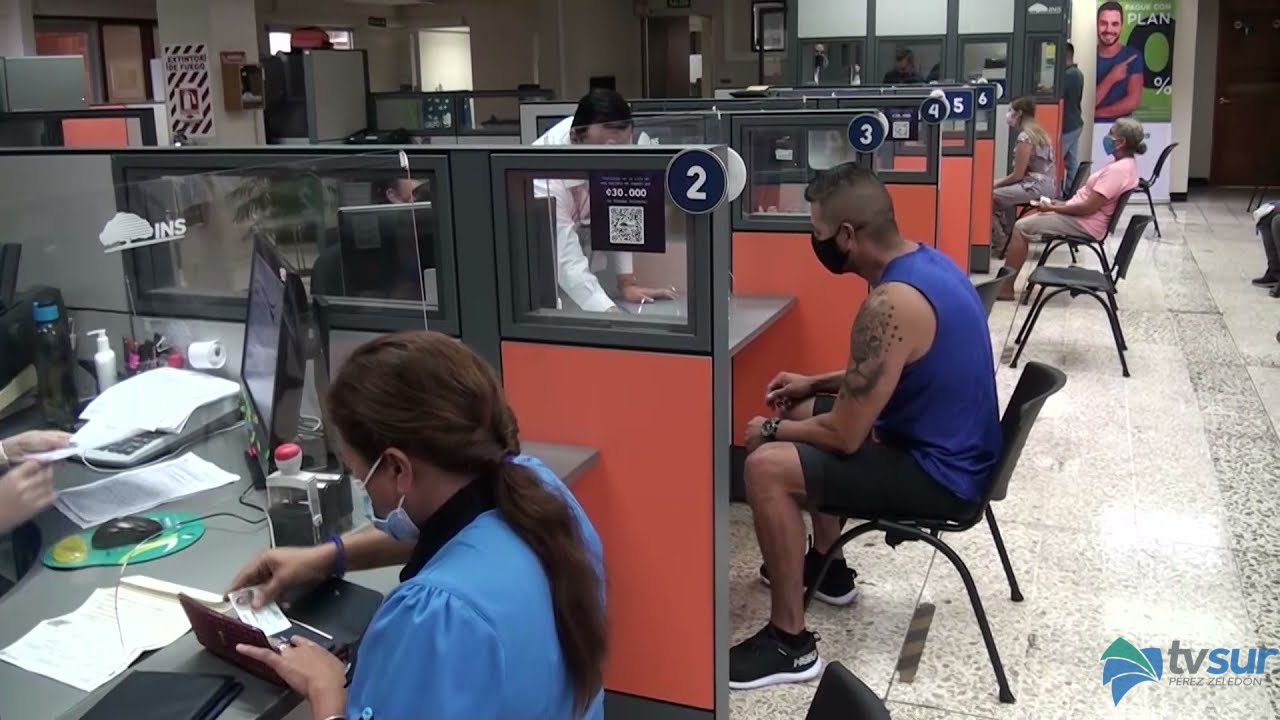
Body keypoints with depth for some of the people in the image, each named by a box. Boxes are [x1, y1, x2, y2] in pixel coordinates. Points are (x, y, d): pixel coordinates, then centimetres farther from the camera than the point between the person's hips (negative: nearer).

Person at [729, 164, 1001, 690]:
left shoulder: (891, 305, -29)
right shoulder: (925, 261, 2)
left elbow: (844, 436, -24)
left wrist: (773, 430, -7)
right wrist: (815, 384, 16)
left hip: (939, 474, -10)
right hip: (949, 447, 10)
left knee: (766, 466, -19)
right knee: (805, 414, 23)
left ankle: (790, 642, -6)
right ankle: (826, 568, 34)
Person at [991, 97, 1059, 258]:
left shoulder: (1025, 137, -13)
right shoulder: (1038, 132, 16)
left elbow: (1017, 175, -13)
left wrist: (995, 183, 1)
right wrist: (999, 182, 15)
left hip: (1038, 186, -10)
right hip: (1047, 184, 10)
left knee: (991, 196, -8)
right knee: (1002, 193, 19)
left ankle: (1000, 244, -1)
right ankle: (1005, 237, 18)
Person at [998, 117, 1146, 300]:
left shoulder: (1118, 170, -23)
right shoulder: (1125, 163, 10)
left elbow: (1089, 207, -25)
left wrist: (1055, 208, -14)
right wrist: (1063, 204, 8)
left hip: (1085, 222, -11)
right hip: (1082, 215, 11)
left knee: (1021, 227, -13)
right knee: (1026, 218, 12)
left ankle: (1005, 288, -11)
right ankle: (1005, 281, 5)